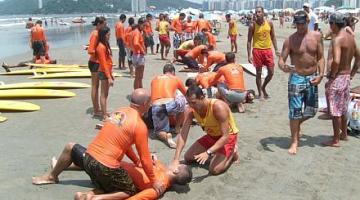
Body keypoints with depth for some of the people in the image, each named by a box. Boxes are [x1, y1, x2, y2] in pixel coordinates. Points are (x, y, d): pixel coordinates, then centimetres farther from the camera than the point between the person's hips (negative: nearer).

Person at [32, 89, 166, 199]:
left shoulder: (119, 111, 9)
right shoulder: (140, 126, -12)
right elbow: (145, 158, -9)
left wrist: (136, 161, 25)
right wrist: (153, 182, 4)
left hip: (88, 157, 7)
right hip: (107, 167, -6)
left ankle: (52, 177, 46)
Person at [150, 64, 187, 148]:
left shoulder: (155, 79, 27)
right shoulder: (176, 79, 21)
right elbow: (186, 94, 38)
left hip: (156, 107, 2)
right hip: (171, 105, -2)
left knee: (159, 131, 21)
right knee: (183, 100, 31)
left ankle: (166, 136, -14)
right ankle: (177, 128, 32)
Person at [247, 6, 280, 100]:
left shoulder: (269, 23, 3)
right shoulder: (252, 25, -5)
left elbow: (273, 37, 13)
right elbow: (249, 41, -3)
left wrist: (276, 49, 6)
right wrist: (249, 54, -8)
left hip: (268, 50, 3)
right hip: (257, 50, -3)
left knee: (271, 72, 4)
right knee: (259, 73, 3)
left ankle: (263, 87, 29)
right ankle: (260, 93, 15)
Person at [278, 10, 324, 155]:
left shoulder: (316, 36, 1)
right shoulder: (290, 40, -7)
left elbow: (320, 57, 5)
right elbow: (281, 59, -10)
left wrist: (321, 74, -7)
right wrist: (283, 67, -34)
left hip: (312, 78, 3)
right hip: (297, 78, -3)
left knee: (311, 111, 12)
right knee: (295, 111, -3)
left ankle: (297, 125, 42)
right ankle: (294, 141, 10)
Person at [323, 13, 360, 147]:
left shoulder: (337, 39, -20)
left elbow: (336, 61, -32)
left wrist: (332, 75, -17)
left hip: (337, 78, -9)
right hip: (346, 77, 9)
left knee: (335, 110, 1)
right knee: (343, 108, 22)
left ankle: (336, 140, 9)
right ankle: (344, 134, 36)